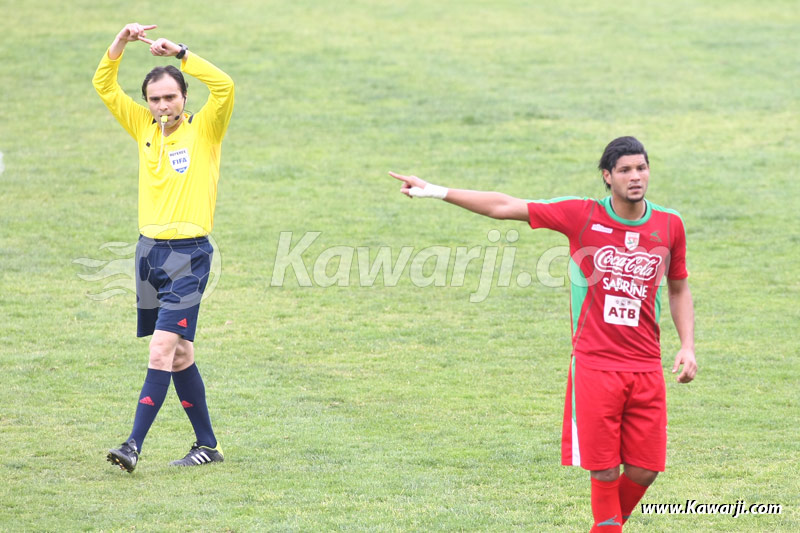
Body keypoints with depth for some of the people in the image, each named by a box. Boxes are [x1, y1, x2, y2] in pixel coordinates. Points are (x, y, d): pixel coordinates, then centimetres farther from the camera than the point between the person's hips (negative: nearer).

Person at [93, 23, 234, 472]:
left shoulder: (205, 128, -3)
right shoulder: (144, 127, 10)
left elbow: (224, 86, -19)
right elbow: (104, 86, 9)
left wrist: (180, 53, -20)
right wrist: (121, 43, -5)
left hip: (190, 253, -6)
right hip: (150, 247, 6)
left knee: (163, 348, -15)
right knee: (179, 354, 10)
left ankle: (134, 445, -19)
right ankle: (208, 445, 19)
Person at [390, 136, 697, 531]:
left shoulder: (669, 225, 4)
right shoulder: (582, 215, -3)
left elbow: (679, 290, 18)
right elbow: (505, 207, 1)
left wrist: (688, 347, 6)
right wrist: (436, 192, 1)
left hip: (646, 369, 2)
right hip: (594, 366, -2)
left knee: (644, 470, 0)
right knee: (604, 472, -5)